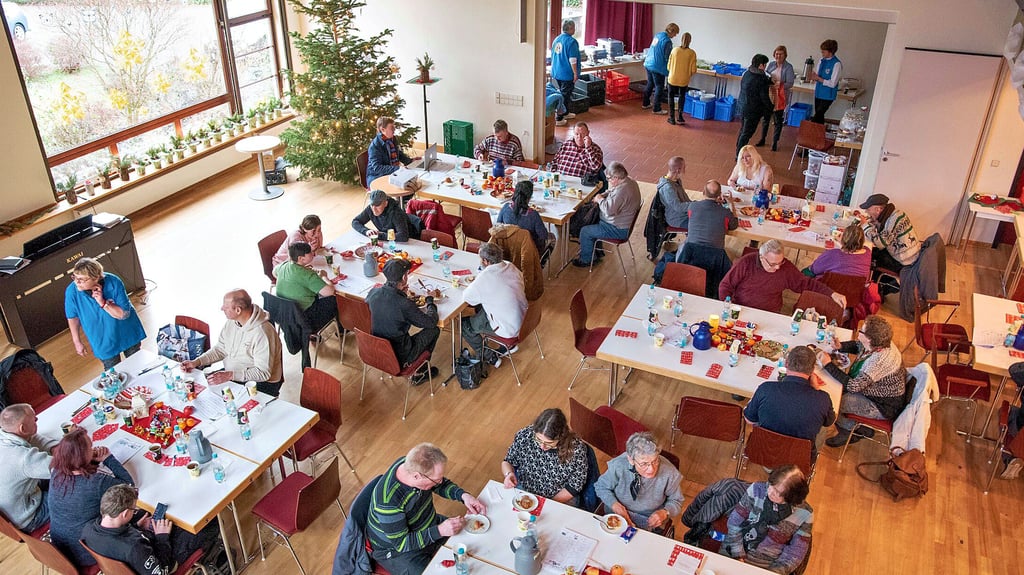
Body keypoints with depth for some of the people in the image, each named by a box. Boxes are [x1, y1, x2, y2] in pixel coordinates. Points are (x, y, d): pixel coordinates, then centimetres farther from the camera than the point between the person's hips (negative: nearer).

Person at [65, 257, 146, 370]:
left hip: (127, 334, 0)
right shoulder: (72, 292, -24)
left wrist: (103, 303, -36)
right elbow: (73, 317, -6)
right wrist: (77, 341, 2)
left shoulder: (113, 283, -27)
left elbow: (124, 314, -23)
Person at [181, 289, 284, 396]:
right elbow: (220, 349, 12)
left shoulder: (262, 333, -27)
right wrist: (196, 362, -2)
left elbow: (263, 373, -26)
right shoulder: (231, 322, 0)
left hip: (260, 383, -8)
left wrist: (230, 375, -33)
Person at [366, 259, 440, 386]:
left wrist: (398, 291, 11)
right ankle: (419, 374, 28)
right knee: (434, 330, 12)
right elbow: (432, 322, -14)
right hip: (399, 358, -6)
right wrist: (430, 300, 3)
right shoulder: (405, 305, -30)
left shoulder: (373, 293, -12)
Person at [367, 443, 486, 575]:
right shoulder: (388, 501, -38)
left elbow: (443, 485, 1)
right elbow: (401, 543, -28)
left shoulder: (416, 465, -18)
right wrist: (440, 531, -35)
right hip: (397, 550, -7)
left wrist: (463, 495, -17)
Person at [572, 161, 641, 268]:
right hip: (626, 223, 11)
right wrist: (603, 195, 1)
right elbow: (613, 191, 18)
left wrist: (600, 199, -18)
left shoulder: (622, 190, -34)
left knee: (585, 232, -2)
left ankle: (585, 260, 17)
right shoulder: (629, 181, -1)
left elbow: (609, 210, -37)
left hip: (618, 230, -11)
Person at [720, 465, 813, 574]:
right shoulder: (757, 489, -10)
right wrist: (738, 556, -10)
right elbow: (734, 522, -4)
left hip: (767, 566, 0)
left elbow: (795, 553, -4)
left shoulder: (804, 514, -10)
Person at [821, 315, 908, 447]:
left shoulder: (879, 360, -37)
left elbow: (853, 385, -36)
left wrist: (828, 364, -31)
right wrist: (840, 346, -8)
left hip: (883, 407, -9)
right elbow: (857, 345, 12)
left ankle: (850, 432, 17)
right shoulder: (878, 343, -11)